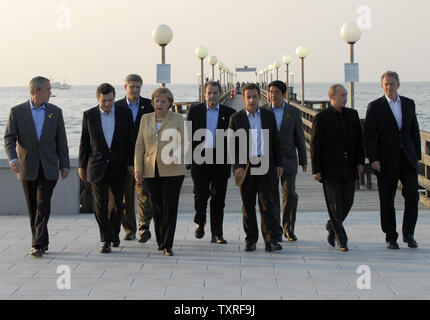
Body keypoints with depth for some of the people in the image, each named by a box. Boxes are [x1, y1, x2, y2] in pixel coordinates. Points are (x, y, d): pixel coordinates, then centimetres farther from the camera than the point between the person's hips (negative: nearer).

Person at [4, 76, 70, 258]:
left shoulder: (55, 112, 5)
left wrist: (65, 165, 4)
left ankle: (38, 245, -11)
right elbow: (9, 138, -5)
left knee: (43, 204, -11)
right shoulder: (17, 112, 0)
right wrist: (13, 159, -23)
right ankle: (42, 243, 20)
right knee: (33, 207, 7)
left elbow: (61, 140, 7)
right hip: (27, 168, 0)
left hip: (48, 168, 0)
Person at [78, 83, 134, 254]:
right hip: (97, 166, -1)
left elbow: (130, 140, 5)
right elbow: (84, 142, 6)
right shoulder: (89, 115, 2)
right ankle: (106, 240, -1)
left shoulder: (125, 114, 2)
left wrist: (131, 163, 1)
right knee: (100, 204, -5)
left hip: (118, 166, 1)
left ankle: (114, 233, 30)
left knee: (117, 203, 10)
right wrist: (81, 165, 5)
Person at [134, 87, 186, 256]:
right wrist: (138, 169, 2)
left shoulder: (177, 119, 4)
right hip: (151, 171, 3)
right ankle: (160, 241, 20)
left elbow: (181, 143, 1)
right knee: (157, 207, 6)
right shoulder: (146, 119, 11)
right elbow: (139, 146, 10)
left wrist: (175, 157, -20)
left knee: (170, 207, -7)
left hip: (172, 171, -2)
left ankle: (167, 245, -3)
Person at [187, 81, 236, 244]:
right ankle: (200, 222, 21)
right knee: (201, 194, -7)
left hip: (221, 160, 0)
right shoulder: (195, 111, 8)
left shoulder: (229, 113, 7)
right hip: (200, 159, 0)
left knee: (218, 199, 2)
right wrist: (191, 156, 0)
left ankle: (217, 234, 9)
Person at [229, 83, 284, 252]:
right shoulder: (236, 118, 2)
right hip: (246, 167, 0)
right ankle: (251, 240, 14)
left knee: (266, 203, -5)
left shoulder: (269, 115, 7)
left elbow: (275, 141, 10)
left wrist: (279, 163, 6)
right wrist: (237, 166, -11)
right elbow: (233, 145, -1)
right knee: (248, 205, 6)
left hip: (265, 166, 0)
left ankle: (270, 241, -6)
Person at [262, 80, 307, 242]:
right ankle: (276, 231, 10)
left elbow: (300, 138, 4)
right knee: (272, 196, 1)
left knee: (290, 194, -8)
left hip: (287, 159, 0)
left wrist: (303, 161, 4)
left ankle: (289, 229, 9)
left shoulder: (294, 112, 1)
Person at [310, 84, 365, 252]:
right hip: (330, 168, -5)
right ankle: (341, 240, 6)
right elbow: (315, 145, -6)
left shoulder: (352, 114, 8)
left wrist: (360, 162, 6)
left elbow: (359, 140, 13)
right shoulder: (321, 118, -6)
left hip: (349, 168, 5)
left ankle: (332, 226, 32)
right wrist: (316, 170, -9)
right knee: (335, 205, -1)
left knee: (347, 202, 6)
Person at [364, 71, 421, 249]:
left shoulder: (409, 104, 10)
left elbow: (414, 131, 15)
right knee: (387, 200, 3)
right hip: (386, 161, -3)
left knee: (412, 196, -6)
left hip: (408, 159, 3)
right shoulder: (375, 107, -2)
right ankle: (390, 237, 15)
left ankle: (408, 234, 10)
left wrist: (417, 155, 9)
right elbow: (369, 136, -5)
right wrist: (373, 159, -13)